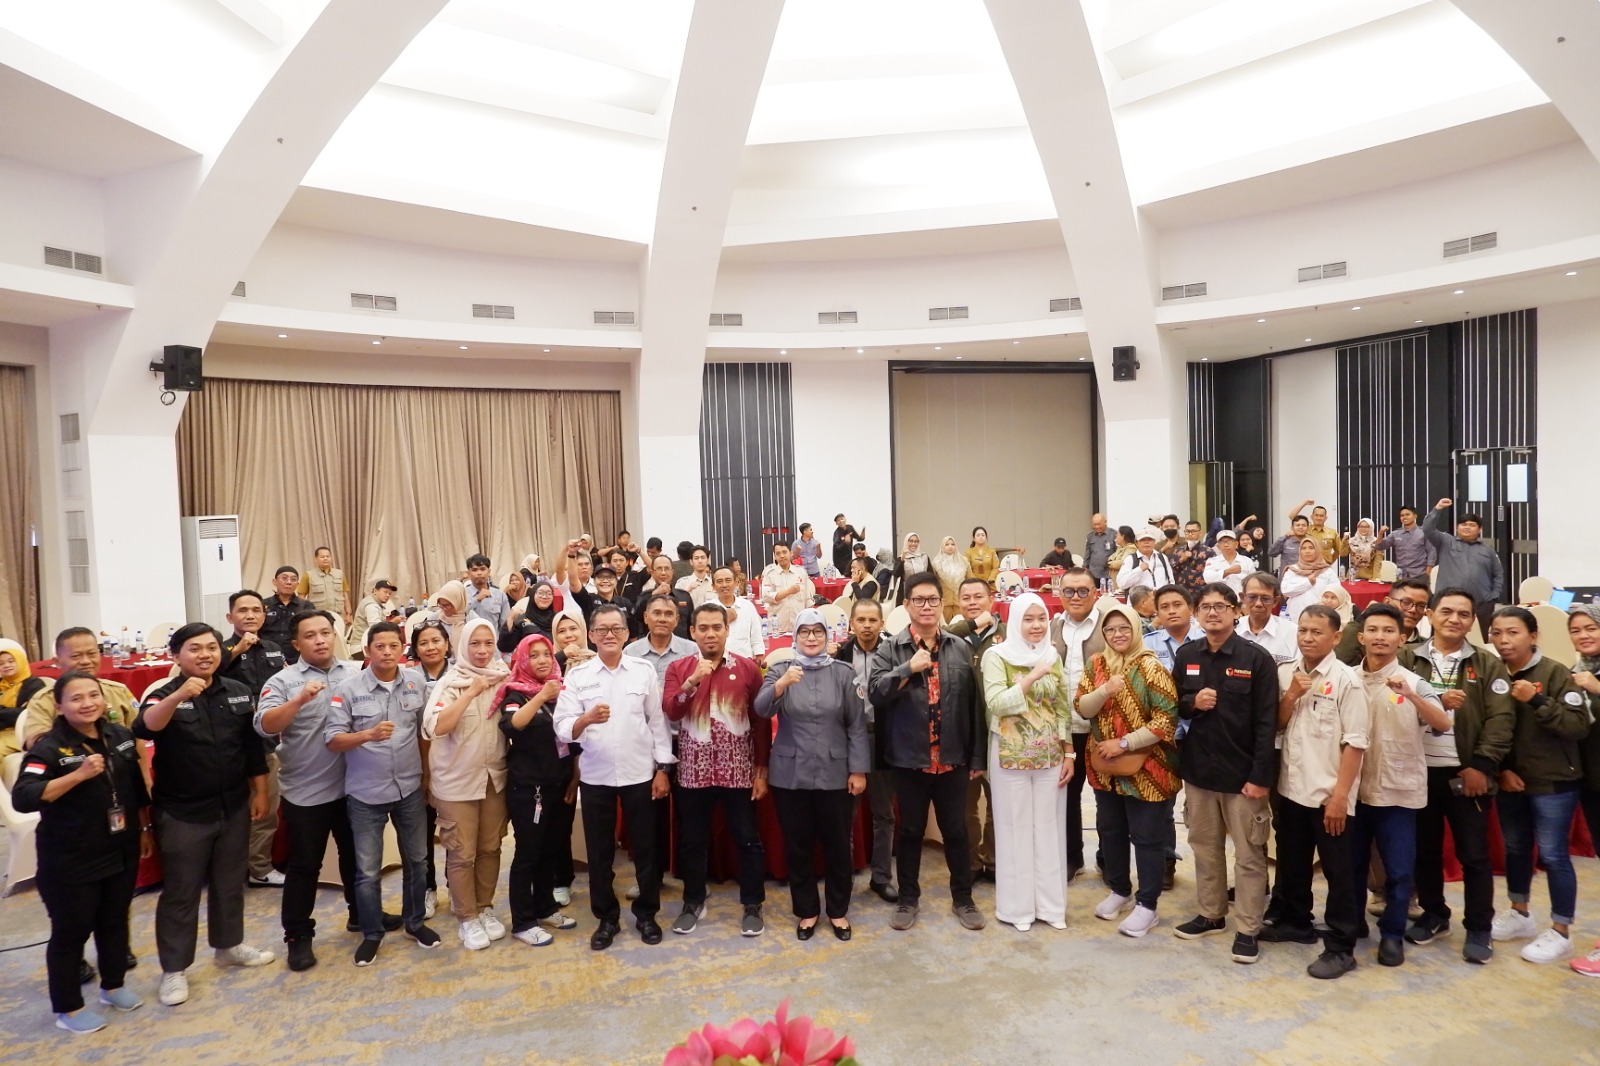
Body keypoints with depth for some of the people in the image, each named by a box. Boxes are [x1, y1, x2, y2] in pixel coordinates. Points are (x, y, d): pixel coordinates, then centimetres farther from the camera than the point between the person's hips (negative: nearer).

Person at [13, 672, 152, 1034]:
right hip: (70, 861, -5)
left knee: (115, 921, 17)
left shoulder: (121, 736, 2)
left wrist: (145, 829, 15)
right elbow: (22, 798, -28)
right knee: (71, 931, 6)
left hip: (121, 852, 5)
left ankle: (113, 986, 36)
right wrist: (78, 775, -34)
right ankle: (67, 1008, 22)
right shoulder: (49, 748, -16)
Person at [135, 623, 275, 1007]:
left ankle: (229, 946, 35)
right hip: (182, 813, -4)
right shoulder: (164, 695, -11)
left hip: (233, 807, 4)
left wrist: (260, 792, 9)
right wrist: (179, 696, -51)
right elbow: (145, 728, -34)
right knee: (180, 892, 6)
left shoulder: (238, 693, 1)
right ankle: (174, 969, 19)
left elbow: (253, 746, 8)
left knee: (229, 883, 18)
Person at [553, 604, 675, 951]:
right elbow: (562, 728, -9)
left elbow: (658, 722, 2)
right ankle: (606, 918, 27)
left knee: (645, 847, 10)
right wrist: (586, 718, -29)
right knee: (599, 851, 11)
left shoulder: (644, 670, -1)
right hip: (595, 776, 0)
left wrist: (662, 769, 0)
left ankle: (646, 914, 28)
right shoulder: (577, 675, -2)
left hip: (639, 774, 0)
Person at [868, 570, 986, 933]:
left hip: (953, 758, 1)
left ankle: (962, 898, 29)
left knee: (956, 830, 12)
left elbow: (973, 704, 4)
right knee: (910, 831, 12)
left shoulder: (960, 648, 3)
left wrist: (976, 755, 4)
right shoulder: (890, 649, -2)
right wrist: (909, 668, -20)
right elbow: (876, 694, -13)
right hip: (909, 758, -1)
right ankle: (908, 899, 28)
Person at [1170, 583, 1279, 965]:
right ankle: (1211, 914, 30)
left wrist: (1261, 775, -15)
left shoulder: (1257, 658, -9)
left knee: (1249, 854, 4)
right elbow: (1171, 705, 13)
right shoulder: (1186, 655, 5)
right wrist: (1192, 703, -10)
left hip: (1242, 771, -4)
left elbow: (1266, 722, -11)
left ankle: (1247, 929, 15)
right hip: (1198, 768, 4)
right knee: (1205, 846, 15)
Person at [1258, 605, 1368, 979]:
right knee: (1291, 862, 19)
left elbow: (1355, 743, -14)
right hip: (1291, 787, 6)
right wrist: (1291, 696, -11)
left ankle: (1340, 947, 16)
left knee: (1338, 872, 5)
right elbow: (1275, 725, 6)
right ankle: (1294, 921, 37)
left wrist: (1340, 795, -16)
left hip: (1329, 793, -6)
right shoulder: (1285, 673, 3)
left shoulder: (1346, 680, -12)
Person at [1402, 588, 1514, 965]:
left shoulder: (1488, 664, 3)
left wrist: (1481, 765, -12)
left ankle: (1479, 929, 19)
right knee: (1424, 851, 12)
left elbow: (1501, 718, -4)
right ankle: (1434, 915, 29)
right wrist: (1436, 701, -19)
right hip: (1418, 772, 1)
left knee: (1474, 854, 6)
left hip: (1466, 773, -1)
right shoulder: (1407, 659, 4)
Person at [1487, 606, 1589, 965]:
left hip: (1553, 783, -4)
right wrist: (1501, 769, -3)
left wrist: (1537, 700, -26)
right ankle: (1520, 915, 33)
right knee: (1515, 849, 16)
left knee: (1552, 854, 1)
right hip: (1509, 783, 4)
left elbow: (1579, 725, -17)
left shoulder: (1555, 673, -11)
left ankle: (1561, 932, 15)